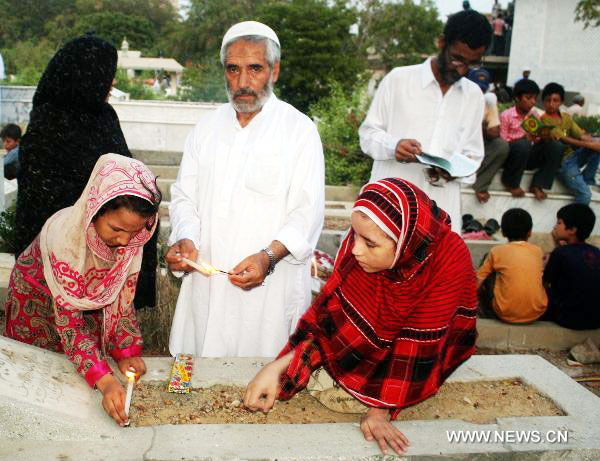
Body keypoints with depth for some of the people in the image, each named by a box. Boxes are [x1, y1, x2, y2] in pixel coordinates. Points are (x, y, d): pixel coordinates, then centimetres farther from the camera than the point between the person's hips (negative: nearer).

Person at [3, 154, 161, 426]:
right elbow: (68, 320, -39)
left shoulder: (130, 239, -26)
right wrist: (106, 381, -47)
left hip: (88, 299, 4)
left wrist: (126, 351, -23)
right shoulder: (63, 236, -40)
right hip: (38, 299, -4)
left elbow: (122, 297, -13)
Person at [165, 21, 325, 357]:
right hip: (206, 279, 4)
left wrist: (269, 256, -23)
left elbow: (308, 212, -9)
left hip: (270, 286, -4)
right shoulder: (207, 128, 10)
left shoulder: (300, 130, -4)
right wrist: (185, 239, -8)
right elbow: (185, 196, 11)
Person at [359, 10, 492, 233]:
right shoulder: (399, 78, 1)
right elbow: (368, 132, 5)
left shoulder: (474, 96, 13)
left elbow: (472, 154, 17)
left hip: (441, 209, 3)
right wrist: (393, 146, -16)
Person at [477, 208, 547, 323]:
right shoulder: (538, 251, 9)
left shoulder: (496, 251, 1)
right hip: (537, 313, 3)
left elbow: (477, 283, 4)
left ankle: (488, 312, 25)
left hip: (506, 314, -3)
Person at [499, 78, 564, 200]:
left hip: (528, 156, 5)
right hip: (510, 156, -5)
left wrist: (544, 136, -15)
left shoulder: (535, 114, 8)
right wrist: (524, 138, -25)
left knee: (556, 146, -16)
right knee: (523, 144, -38)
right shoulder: (506, 115, -8)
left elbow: (537, 139, 9)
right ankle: (511, 183, -14)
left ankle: (537, 185, -10)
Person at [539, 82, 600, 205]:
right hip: (562, 162, -7)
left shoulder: (566, 117, 12)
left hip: (573, 156, 7)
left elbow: (581, 135, 3)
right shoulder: (544, 120, -11)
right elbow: (565, 139, -18)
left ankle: (586, 179, -1)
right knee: (585, 195, -21)